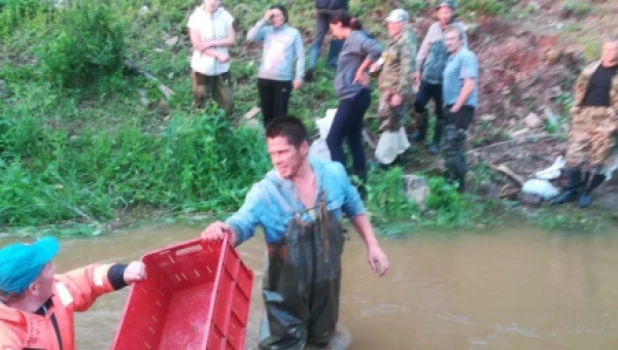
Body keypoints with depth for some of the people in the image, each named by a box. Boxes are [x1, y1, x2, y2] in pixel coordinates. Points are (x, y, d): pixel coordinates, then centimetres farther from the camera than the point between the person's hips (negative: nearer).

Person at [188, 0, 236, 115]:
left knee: (227, 103, 5)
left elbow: (231, 40, -7)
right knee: (200, 103, 8)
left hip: (222, 67, 3)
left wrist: (210, 43, -19)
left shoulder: (225, 16, -1)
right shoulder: (196, 17, -9)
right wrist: (218, 55, -18)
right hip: (202, 67, -2)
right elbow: (197, 45, -13)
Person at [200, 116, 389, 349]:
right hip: (288, 287, -3)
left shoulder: (334, 174, -14)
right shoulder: (265, 191, -25)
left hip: (327, 279, 3)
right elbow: (240, 223, -36)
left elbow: (355, 209, 4)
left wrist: (372, 246, 1)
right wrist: (224, 231, -60)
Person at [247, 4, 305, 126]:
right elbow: (251, 37, -9)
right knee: (267, 112, 11)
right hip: (264, 78, 3)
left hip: (283, 79, -3)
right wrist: (264, 20, -8)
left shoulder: (293, 33, 0)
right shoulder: (267, 30, 7)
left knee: (280, 113, -2)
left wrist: (299, 76, -6)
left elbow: (300, 56, 0)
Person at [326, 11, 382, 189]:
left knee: (333, 140, -7)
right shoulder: (351, 40, 15)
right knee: (354, 140, 13)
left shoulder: (355, 37, -14)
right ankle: (360, 184, 19)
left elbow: (376, 49, -31)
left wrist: (361, 71, -22)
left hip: (353, 97, -10)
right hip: (354, 97, 10)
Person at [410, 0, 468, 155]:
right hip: (428, 76, 4)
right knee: (418, 104, 11)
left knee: (441, 111, 6)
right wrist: (418, 70, 12)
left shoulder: (459, 28, -9)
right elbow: (424, 49, 10)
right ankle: (421, 133, 33)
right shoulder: (434, 27, 3)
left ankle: (436, 142, 20)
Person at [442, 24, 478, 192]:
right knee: (454, 147, 16)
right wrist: (448, 105, 14)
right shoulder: (453, 57, 17)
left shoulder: (466, 56, -13)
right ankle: (455, 181, 26)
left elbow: (469, 84, -21)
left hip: (461, 108, -10)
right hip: (452, 107, 10)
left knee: (451, 148, -10)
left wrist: (456, 107, -20)